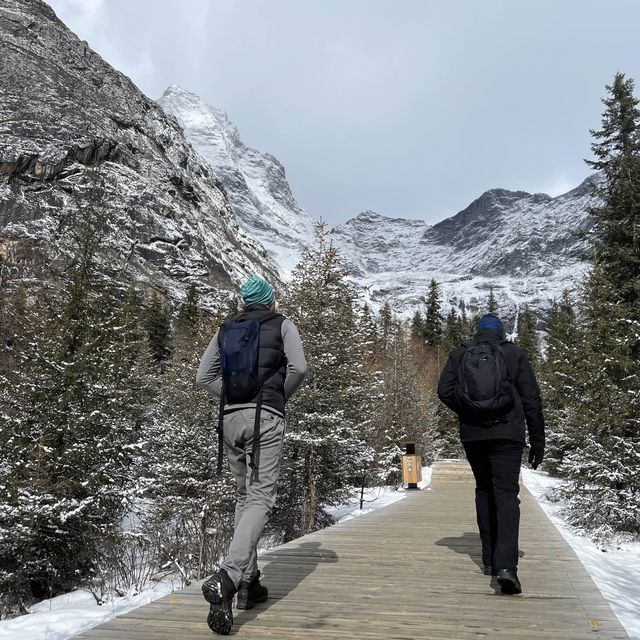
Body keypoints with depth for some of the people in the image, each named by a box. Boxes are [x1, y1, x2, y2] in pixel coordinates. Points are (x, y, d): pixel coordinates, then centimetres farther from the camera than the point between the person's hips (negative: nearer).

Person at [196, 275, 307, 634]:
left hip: (231, 417, 5)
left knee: (245, 496, 17)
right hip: (266, 418, -5)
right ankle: (226, 580, -26)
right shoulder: (282, 325, 7)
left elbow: (205, 377, 10)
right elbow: (298, 368, -7)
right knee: (261, 500, -8)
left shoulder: (226, 329, 17)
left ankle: (249, 582, 16)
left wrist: (234, 398, 13)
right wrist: (281, 396, 9)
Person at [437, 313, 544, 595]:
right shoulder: (515, 354, 6)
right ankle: (505, 564, -23)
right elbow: (531, 400, 2)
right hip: (507, 434, -2)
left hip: (472, 435, 2)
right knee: (506, 494, -6)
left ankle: (490, 559, 20)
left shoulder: (459, 355, 9)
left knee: (484, 491, 17)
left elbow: (444, 391, -4)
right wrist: (537, 441, 6)